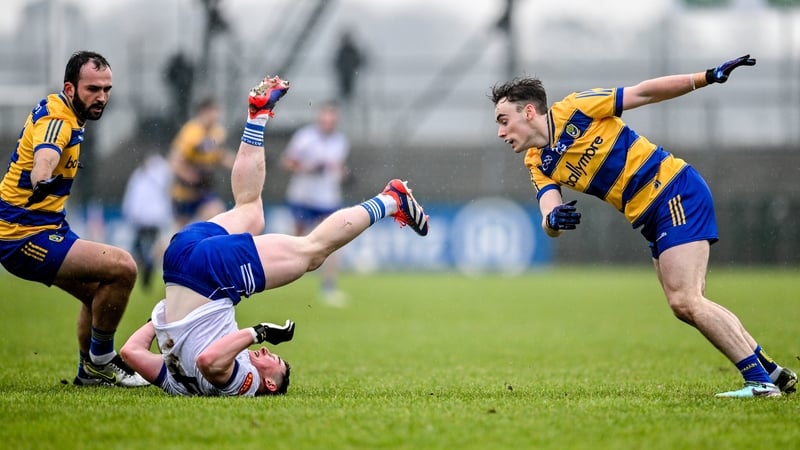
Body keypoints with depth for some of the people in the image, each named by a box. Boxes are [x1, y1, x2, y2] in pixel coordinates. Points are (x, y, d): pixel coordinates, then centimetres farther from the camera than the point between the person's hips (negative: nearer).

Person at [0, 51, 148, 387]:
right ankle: (101, 360, -2)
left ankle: (89, 371, 33)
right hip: (27, 237, -11)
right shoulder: (57, 121, -22)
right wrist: (43, 181, -65)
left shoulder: (54, 111, 8)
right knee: (123, 267, -18)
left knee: (98, 291, 21)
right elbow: (44, 157, -46)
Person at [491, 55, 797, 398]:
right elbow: (549, 217, -4)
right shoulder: (539, 165, 9)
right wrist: (553, 220, -30)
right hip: (652, 217, 8)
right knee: (686, 306, 9)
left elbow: (643, 93, -6)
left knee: (685, 301, -17)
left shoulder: (572, 110, -9)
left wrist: (710, 76, -11)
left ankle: (759, 380, -18)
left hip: (676, 192, -8)